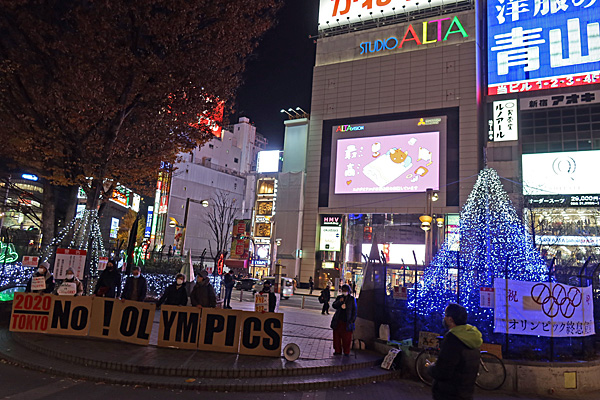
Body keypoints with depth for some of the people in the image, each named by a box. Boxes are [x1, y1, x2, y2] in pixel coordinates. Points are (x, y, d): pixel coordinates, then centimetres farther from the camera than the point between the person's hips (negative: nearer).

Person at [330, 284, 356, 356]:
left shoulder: (352, 299, 1)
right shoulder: (339, 297, 8)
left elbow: (354, 310, 2)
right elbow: (334, 305, 0)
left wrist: (352, 320, -6)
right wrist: (339, 301, -18)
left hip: (347, 322, -3)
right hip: (338, 321, 3)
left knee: (346, 338, 2)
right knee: (337, 336, 7)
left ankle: (346, 352, 15)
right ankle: (337, 351, 20)